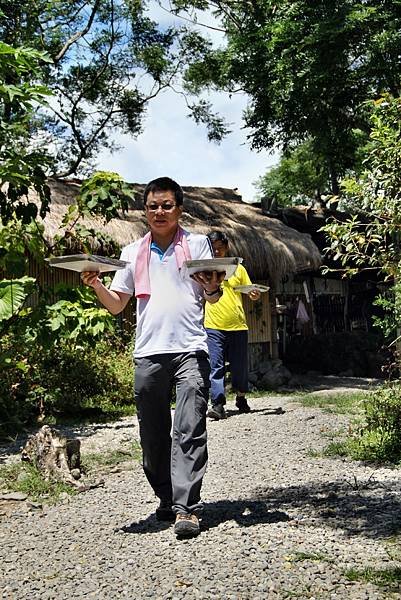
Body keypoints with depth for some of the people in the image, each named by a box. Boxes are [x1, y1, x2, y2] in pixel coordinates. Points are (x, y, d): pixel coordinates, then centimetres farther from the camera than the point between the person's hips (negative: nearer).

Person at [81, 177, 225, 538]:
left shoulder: (197, 244, 11)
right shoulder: (133, 252, 18)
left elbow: (212, 299, 6)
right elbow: (116, 305, 17)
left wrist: (213, 287, -18)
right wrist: (95, 285, -3)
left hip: (190, 349, -3)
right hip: (148, 354, 3)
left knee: (189, 431, -11)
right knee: (153, 434, 6)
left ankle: (186, 508, -12)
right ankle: (167, 500, 20)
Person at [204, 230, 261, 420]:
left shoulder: (238, 268, 10)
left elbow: (250, 292, 16)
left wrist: (255, 295, -7)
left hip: (238, 326, 2)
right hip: (214, 327, -2)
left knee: (240, 367, 10)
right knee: (216, 366, -9)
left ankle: (241, 399, 30)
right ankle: (218, 405, -9)